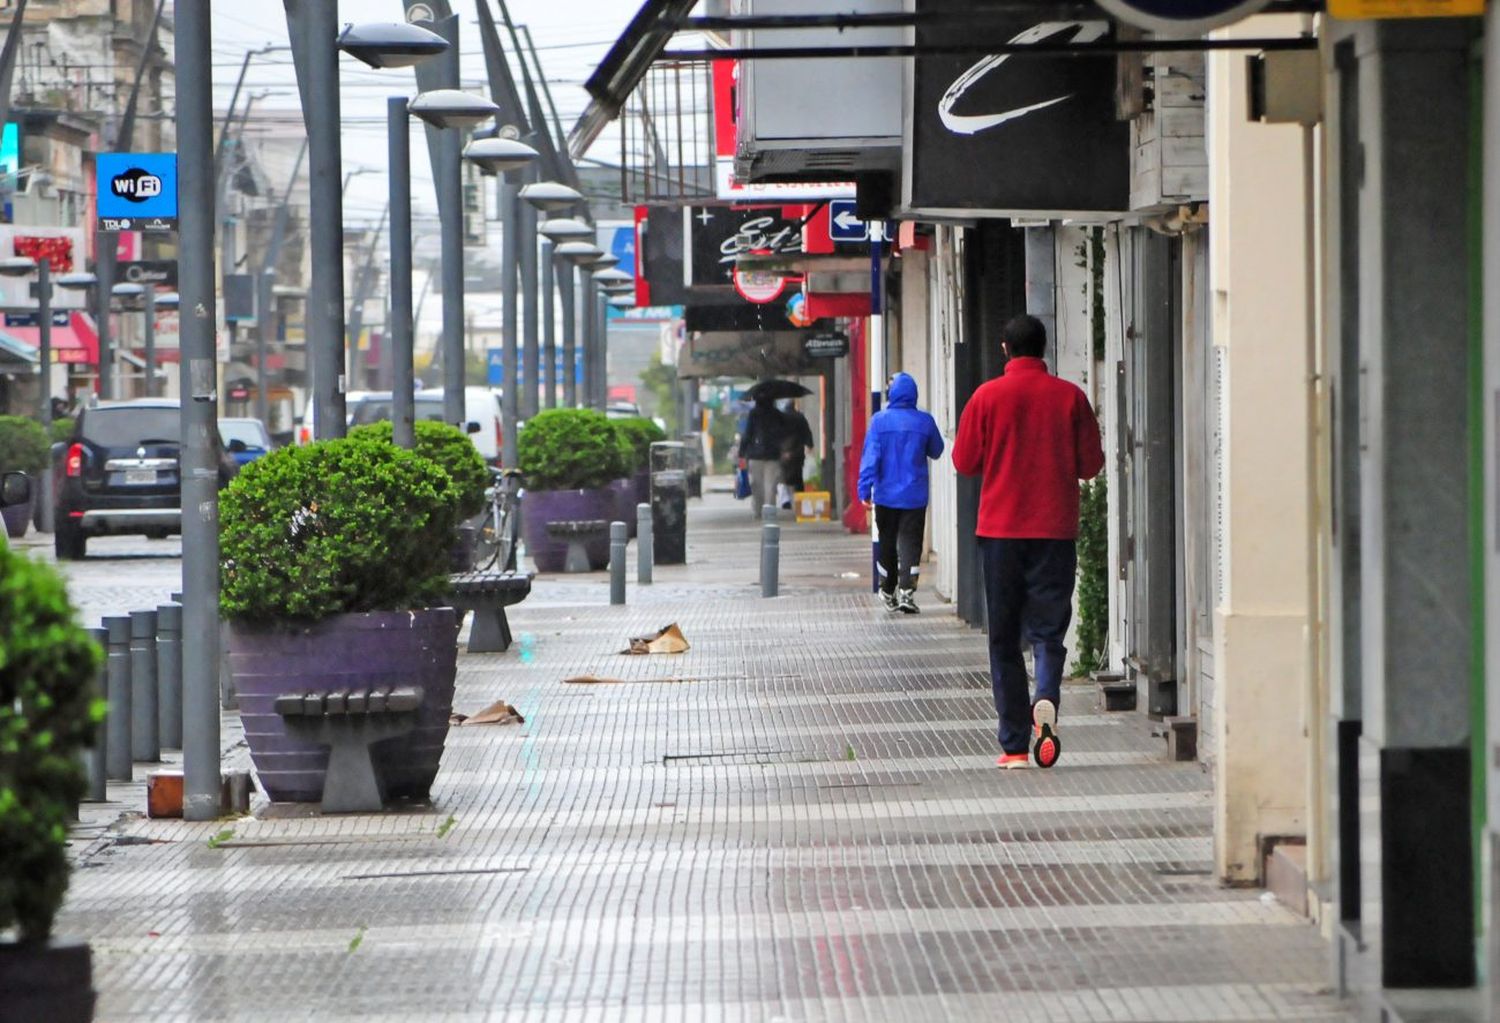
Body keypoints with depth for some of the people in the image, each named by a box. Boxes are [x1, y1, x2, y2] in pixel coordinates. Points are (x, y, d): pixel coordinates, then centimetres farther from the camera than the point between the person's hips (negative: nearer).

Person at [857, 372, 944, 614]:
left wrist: (865, 489, -8)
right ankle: (907, 592, -16)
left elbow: (870, 456, -9)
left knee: (887, 543, 13)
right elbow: (936, 451, 12)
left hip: (886, 495, 0)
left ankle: (888, 592, 22)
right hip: (915, 495, 0)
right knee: (910, 542, -2)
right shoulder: (925, 421, -3)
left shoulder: (880, 420, -7)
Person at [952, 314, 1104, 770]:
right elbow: (1091, 464, 2)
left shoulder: (988, 397, -2)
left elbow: (965, 462, 2)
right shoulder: (1069, 396, -1)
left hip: (1001, 528, 0)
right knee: (1047, 628, 2)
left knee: (1004, 637, 7)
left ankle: (1014, 745, 4)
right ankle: (1046, 698, -28)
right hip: (1056, 528, 0)